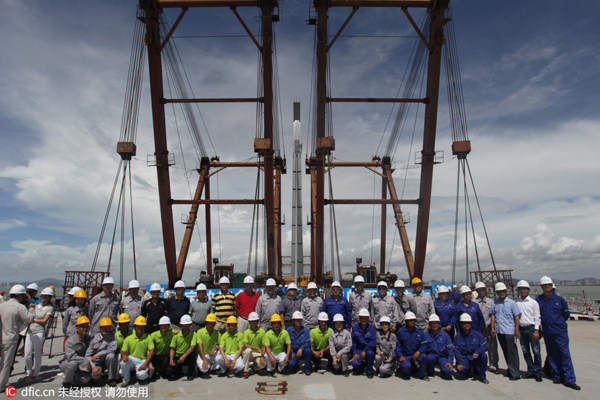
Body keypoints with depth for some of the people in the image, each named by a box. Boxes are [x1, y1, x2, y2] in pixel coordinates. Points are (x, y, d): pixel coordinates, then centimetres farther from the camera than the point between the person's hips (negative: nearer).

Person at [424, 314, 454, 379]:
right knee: (430, 357, -35)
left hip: (442, 357, 0)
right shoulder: (426, 335, -3)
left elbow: (450, 349, 0)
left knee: (448, 371, -26)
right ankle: (431, 373, -3)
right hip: (431, 355, 0)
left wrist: (449, 362, -10)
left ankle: (443, 370, 13)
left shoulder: (445, 335, -2)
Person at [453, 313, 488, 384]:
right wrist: (460, 362, -19)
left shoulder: (476, 334, -1)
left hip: (475, 357, 1)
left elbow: (485, 345, -8)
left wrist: (477, 352, -26)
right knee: (461, 370, -29)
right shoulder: (458, 336, -3)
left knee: (483, 355, -30)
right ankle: (468, 368, 12)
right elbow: (456, 350, -6)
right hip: (464, 358, -1)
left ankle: (482, 377, -9)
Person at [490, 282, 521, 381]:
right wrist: (493, 327, 9)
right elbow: (493, 315, 13)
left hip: (509, 331, -4)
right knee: (506, 352, 14)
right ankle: (510, 370, 27)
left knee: (512, 352, -1)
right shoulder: (495, 303, 6)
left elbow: (517, 316, -5)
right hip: (499, 331, 5)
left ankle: (515, 373, 6)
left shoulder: (511, 303, -6)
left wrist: (517, 329, -8)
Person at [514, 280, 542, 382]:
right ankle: (531, 371, 20)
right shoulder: (515, 303, 5)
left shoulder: (533, 302, -1)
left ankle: (538, 372, 10)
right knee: (525, 351, 9)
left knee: (536, 351, -1)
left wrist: (536, 331, -8)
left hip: (532, 328, -3)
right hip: (521, 329, 3)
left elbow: (537, 317, -2)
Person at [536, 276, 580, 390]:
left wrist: (559, 322, 13)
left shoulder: (559, 299, -2)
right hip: (547, 332, 2)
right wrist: (538, 328, 9)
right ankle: (558, 376, 20)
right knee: (552, 355, 8)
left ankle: (569, 380, 1)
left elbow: (566, 314, 10)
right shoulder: (539, 299, 1)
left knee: (565, 354, -3)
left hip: (560, 331, -2)